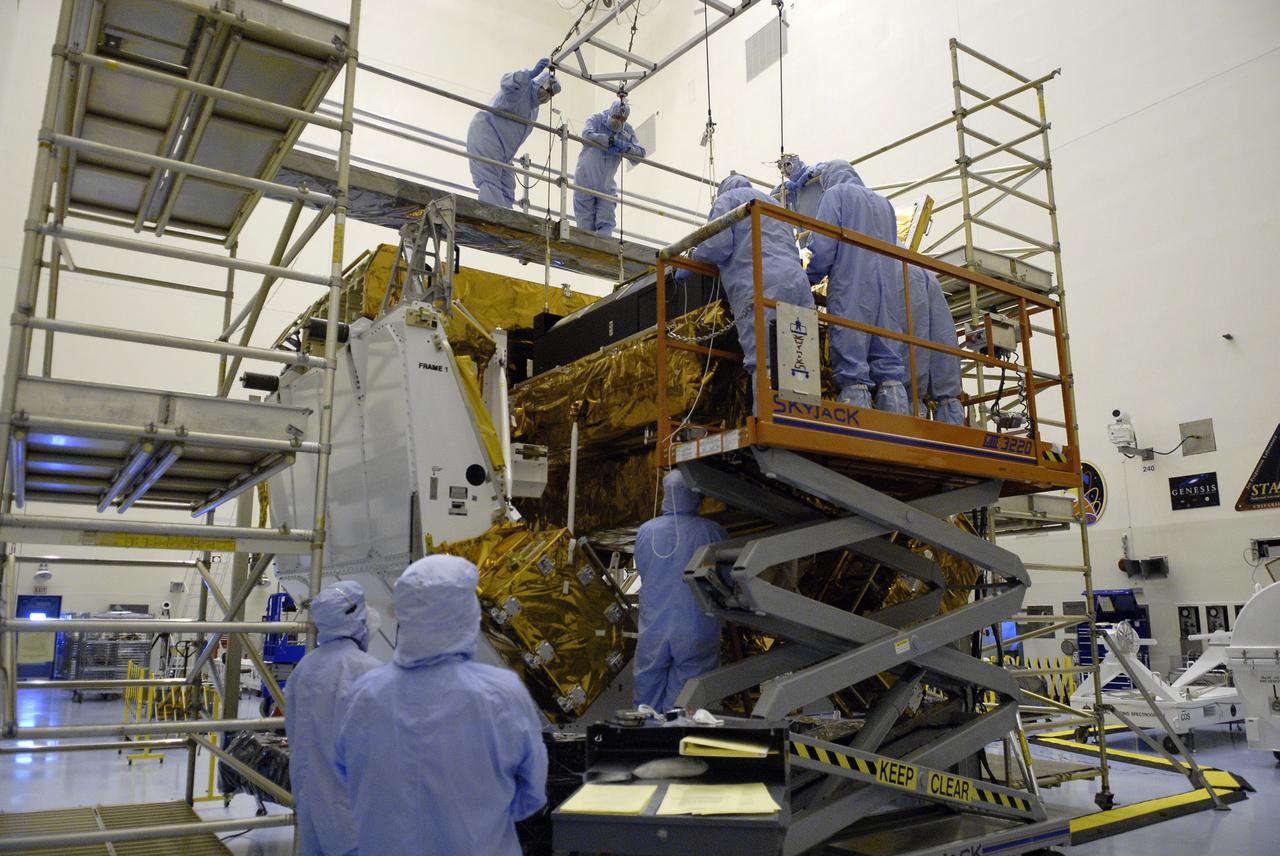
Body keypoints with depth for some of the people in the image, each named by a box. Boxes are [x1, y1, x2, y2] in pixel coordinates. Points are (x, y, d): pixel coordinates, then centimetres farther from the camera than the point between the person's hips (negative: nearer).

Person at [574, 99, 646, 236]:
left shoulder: (628, 131, 2)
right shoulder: (595, 119, -7)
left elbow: (641, 152, -4)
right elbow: (587, 134, -28)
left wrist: (624, 147, -22)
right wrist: (611, 140, -25)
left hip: (607, 185, 3)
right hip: (586, 180, -3)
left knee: (606, 223, -3)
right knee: (585, 224, 1)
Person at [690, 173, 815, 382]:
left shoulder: (728, 198, 16)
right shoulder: (775, 203, 38)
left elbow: (716, 246, 0)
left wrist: (696, 254, 19)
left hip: (760, 287, -7)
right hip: (798, 283, 7)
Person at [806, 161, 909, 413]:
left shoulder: (835, 194, 7)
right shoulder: (883, 202, 26)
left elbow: (823, 244, -4)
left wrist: (811, 277, 8)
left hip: (851, 288, -5)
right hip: (889, 287, 6)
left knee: (853, 372, -11)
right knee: (890, 368, 1)